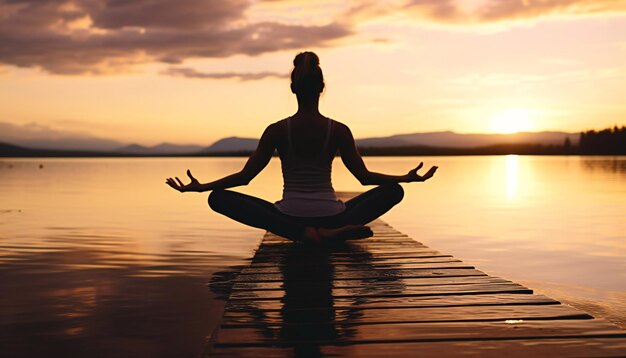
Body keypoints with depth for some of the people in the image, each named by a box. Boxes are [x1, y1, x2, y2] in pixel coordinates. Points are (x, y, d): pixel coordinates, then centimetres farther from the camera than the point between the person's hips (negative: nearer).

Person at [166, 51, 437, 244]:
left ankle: (304, 234, -13)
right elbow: (364, 176, 0)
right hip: (331, 217, 2)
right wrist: (408, 178, 11)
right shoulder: (338, 130, -5)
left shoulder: (277, 130, -6)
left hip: (290, 217, -1)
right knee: (393, 190, 20)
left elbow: (244, 176, -5)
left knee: (218, 198, 8)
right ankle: (331, 233, -6)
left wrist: (200, 187, 5)